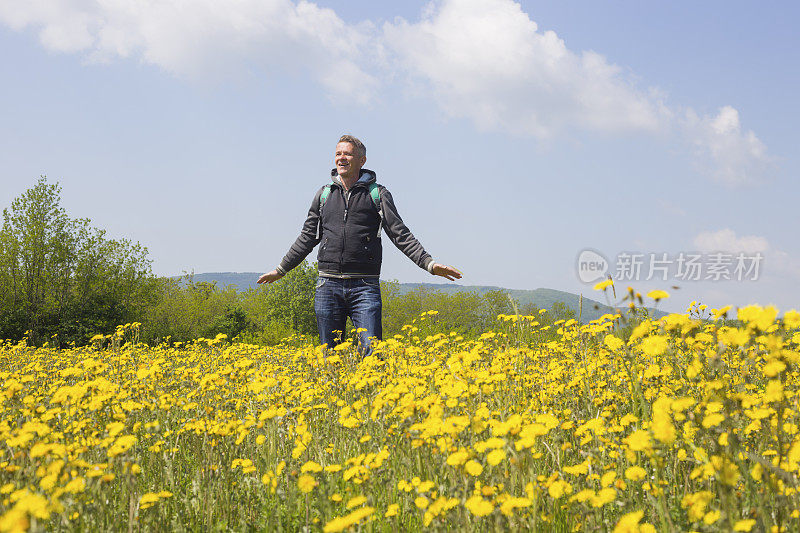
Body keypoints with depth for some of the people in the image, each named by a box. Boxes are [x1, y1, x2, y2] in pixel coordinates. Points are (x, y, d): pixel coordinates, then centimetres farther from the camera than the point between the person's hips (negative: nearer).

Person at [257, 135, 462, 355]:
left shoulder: (378, 194, 6)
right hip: (329, 284, 3)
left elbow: (400, 234, 1)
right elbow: (308, 237, 23)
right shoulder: (324, 194, 14)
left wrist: (429, 263, -11)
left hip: (365, 286, -3)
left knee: (372, 353, -12)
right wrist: (281, 270, 26)